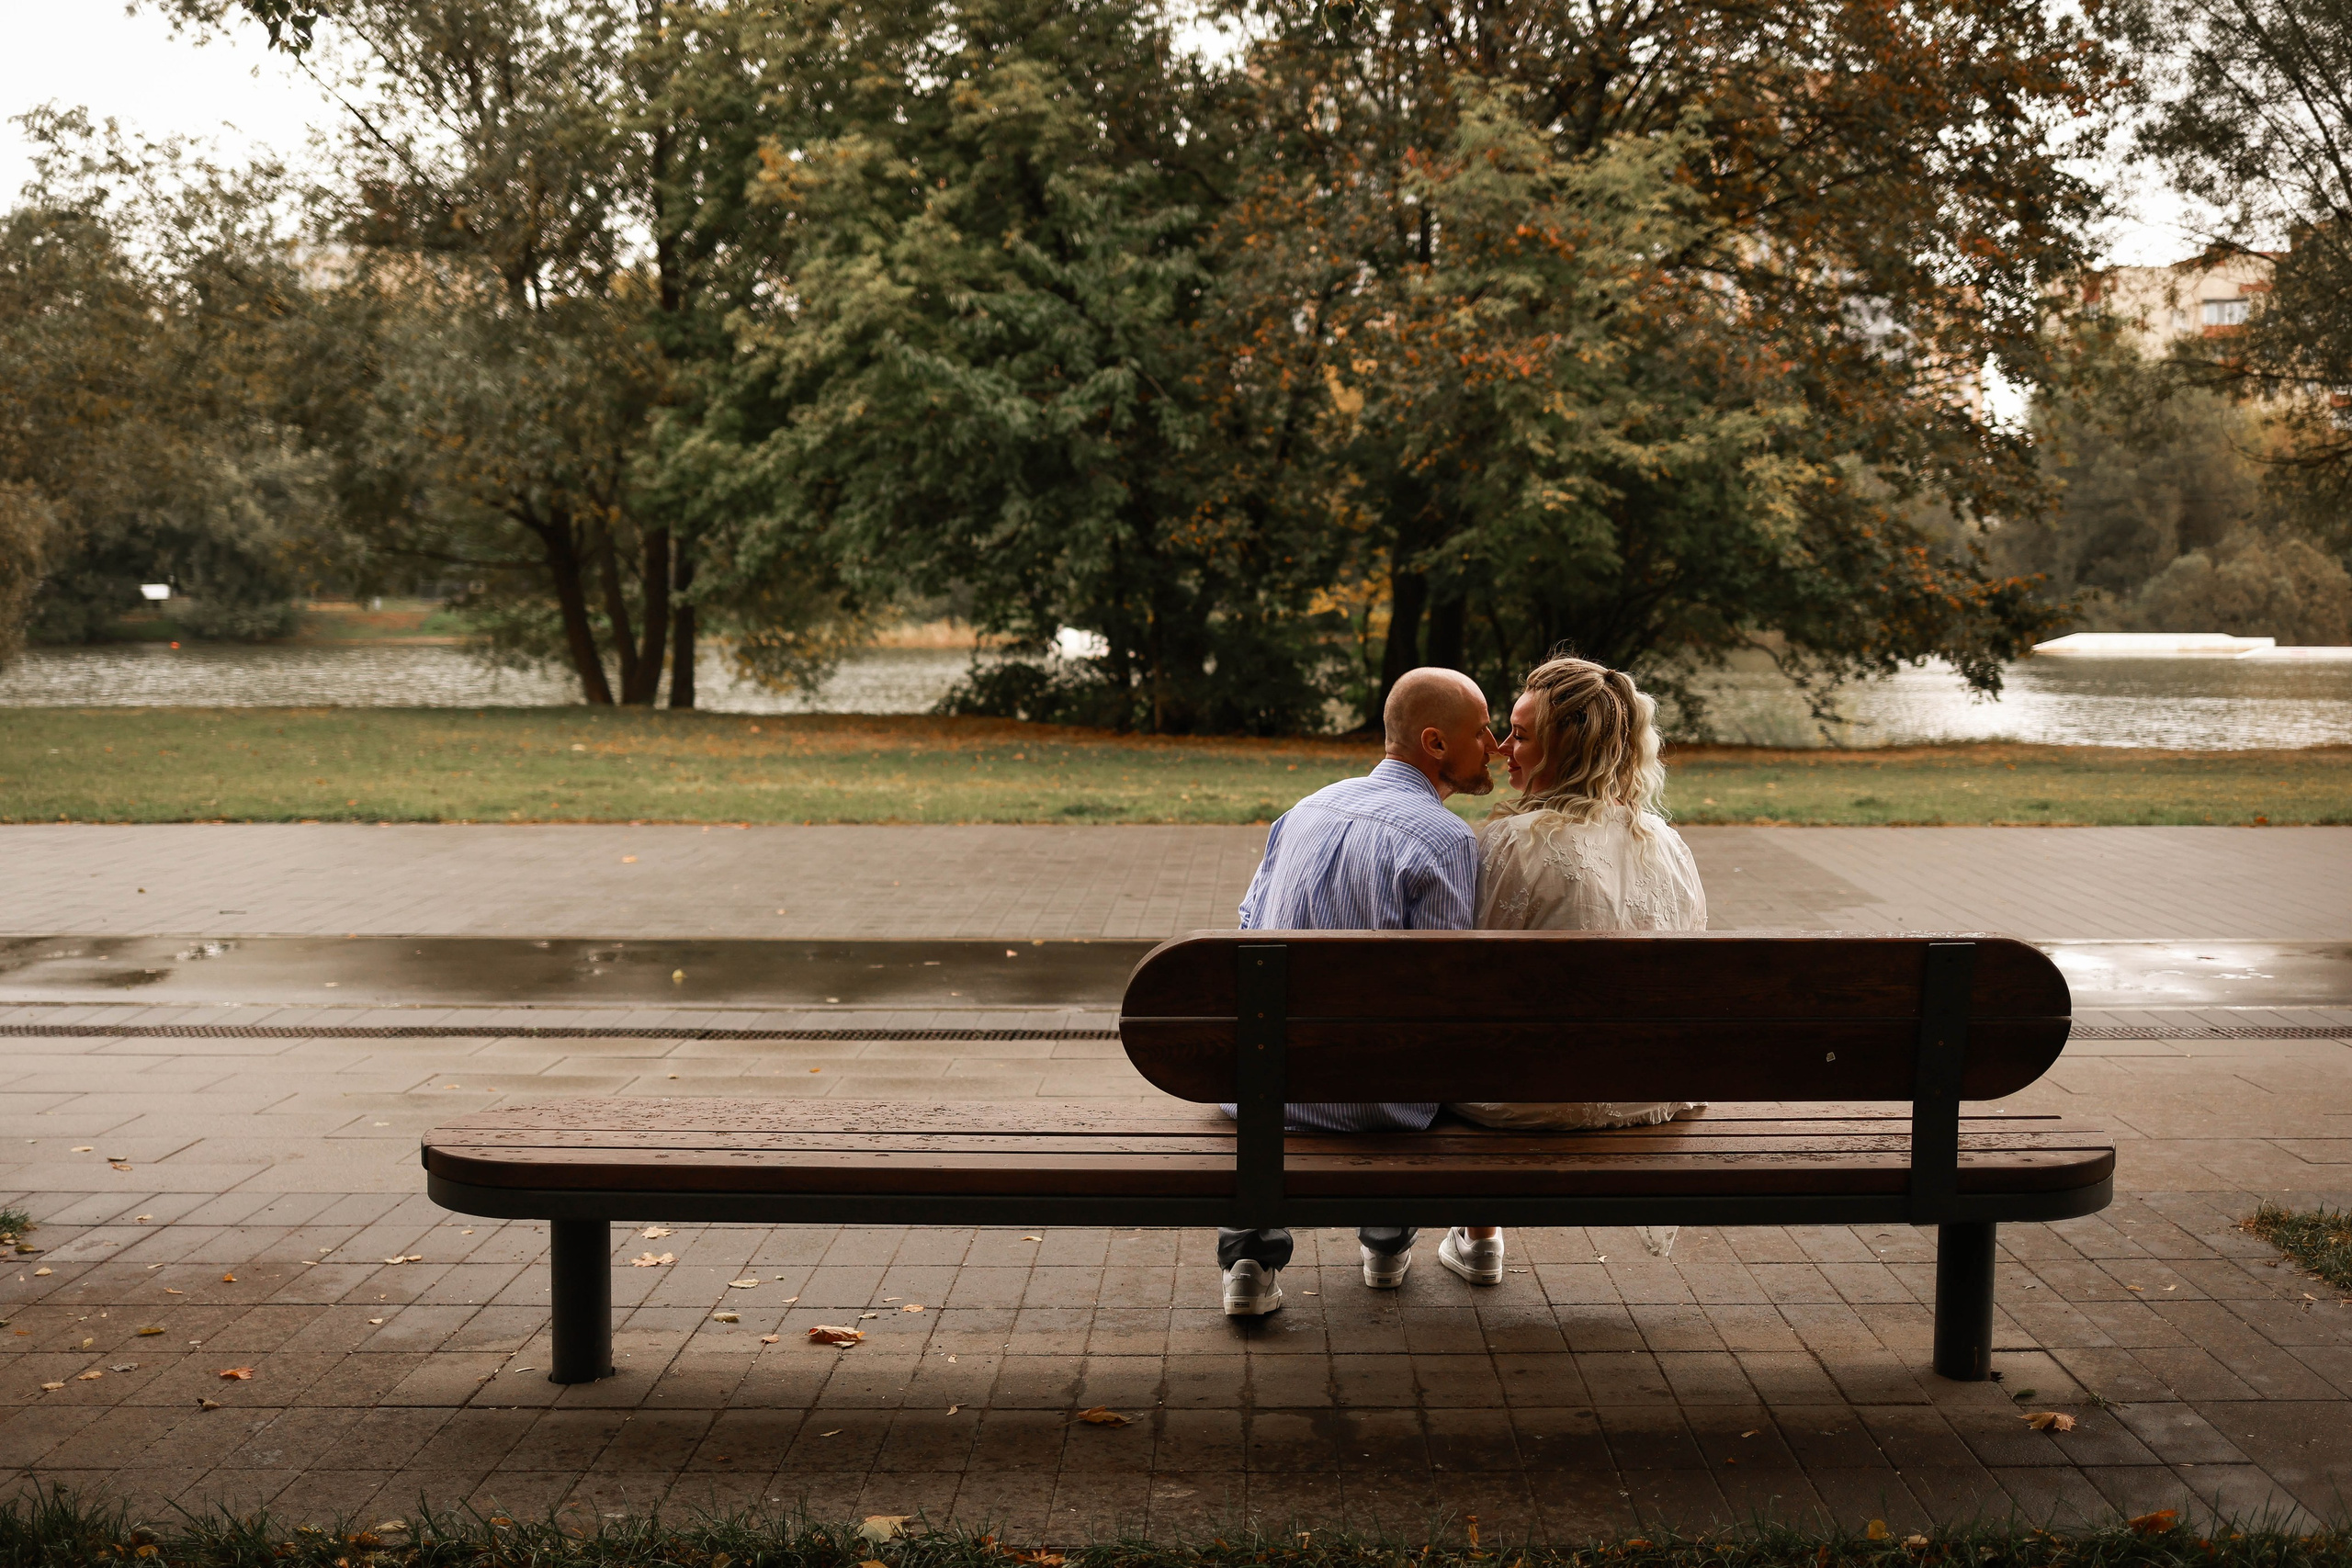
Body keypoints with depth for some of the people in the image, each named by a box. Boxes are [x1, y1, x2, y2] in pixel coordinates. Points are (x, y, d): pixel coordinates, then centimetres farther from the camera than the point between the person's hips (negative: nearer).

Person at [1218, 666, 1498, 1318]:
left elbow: (1250, 930, 11)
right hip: (1369, 1105, -4)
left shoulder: (1307, 809, 5)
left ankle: (1252, 1248, 23)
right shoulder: (1445, 838, -15)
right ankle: (1387, 1240, 42)